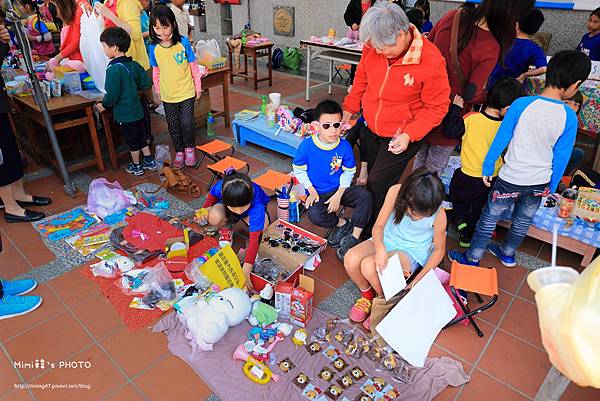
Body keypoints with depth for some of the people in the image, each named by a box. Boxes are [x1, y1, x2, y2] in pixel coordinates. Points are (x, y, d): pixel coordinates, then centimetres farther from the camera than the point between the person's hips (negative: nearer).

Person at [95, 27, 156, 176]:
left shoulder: (113, 69, -22)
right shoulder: (134, 65, -1)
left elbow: (112, 94, -22)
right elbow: (146, 83, 5)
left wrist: (104, 105, -4)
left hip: (124, 114, -7)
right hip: (137, 110, 7)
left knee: (132, 141, 8)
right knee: (141, 136, 19)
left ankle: (136, 166, 23)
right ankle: (149, 161, 29)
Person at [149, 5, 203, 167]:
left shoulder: (183, 42, -11)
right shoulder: (154, 48, -4)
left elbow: (193, 66, -2)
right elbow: (156, 71, 8)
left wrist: (198, 86, 2)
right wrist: (158, 90, 13)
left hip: (186, 92, -2)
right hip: (168, 95, 2)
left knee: (187, 123, -3)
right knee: (173, 126, 11)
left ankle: (189, 148, 24)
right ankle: (179, 151, 30)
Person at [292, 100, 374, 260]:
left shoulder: (344, 146, -10)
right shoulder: (307, 145, -14)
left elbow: (348, 172, 1)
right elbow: (298, 169, -2)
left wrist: (339, 195, -11)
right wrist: (312, 191, -11)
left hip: (340, 189, 2)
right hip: (318, 192, -2)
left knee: (366, 196, -23)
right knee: (315, 215, -32)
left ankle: (354, 236, -14)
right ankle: (343, 223, -3)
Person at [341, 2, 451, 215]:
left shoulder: (431, 60, -25)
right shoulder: (373, 47, -11)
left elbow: (436, 107, -16)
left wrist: (409, 135, -25)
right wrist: (348, 109, 4)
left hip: (402, 138, -5)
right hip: (371, 129, 6)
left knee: (378, 182, -5)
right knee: (372, 175, 19)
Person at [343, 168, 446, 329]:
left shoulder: (438, 215, -24)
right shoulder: (395, 191, -22)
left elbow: (439, 250, -7)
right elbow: (378, 226, -15)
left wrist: (417, 281, -14)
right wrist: (379, 247, -38)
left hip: (412, 252, -3)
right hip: (386, 240, 3)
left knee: (369, 266, -30)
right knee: (351, 259, -24)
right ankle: (367, 294, 7)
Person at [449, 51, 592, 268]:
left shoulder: (521, 104, -18)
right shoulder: (570, 118, -11)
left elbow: (500, 140, -11)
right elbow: (561, 157, -2)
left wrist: (487, 169, 3)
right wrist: (551, 187, 12)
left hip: (511, 178, -3)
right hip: (540, 183, 3)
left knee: (489, 218, 13)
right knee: (523, 221, 24)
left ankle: (472, 258, 26)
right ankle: (507, 253, 46)